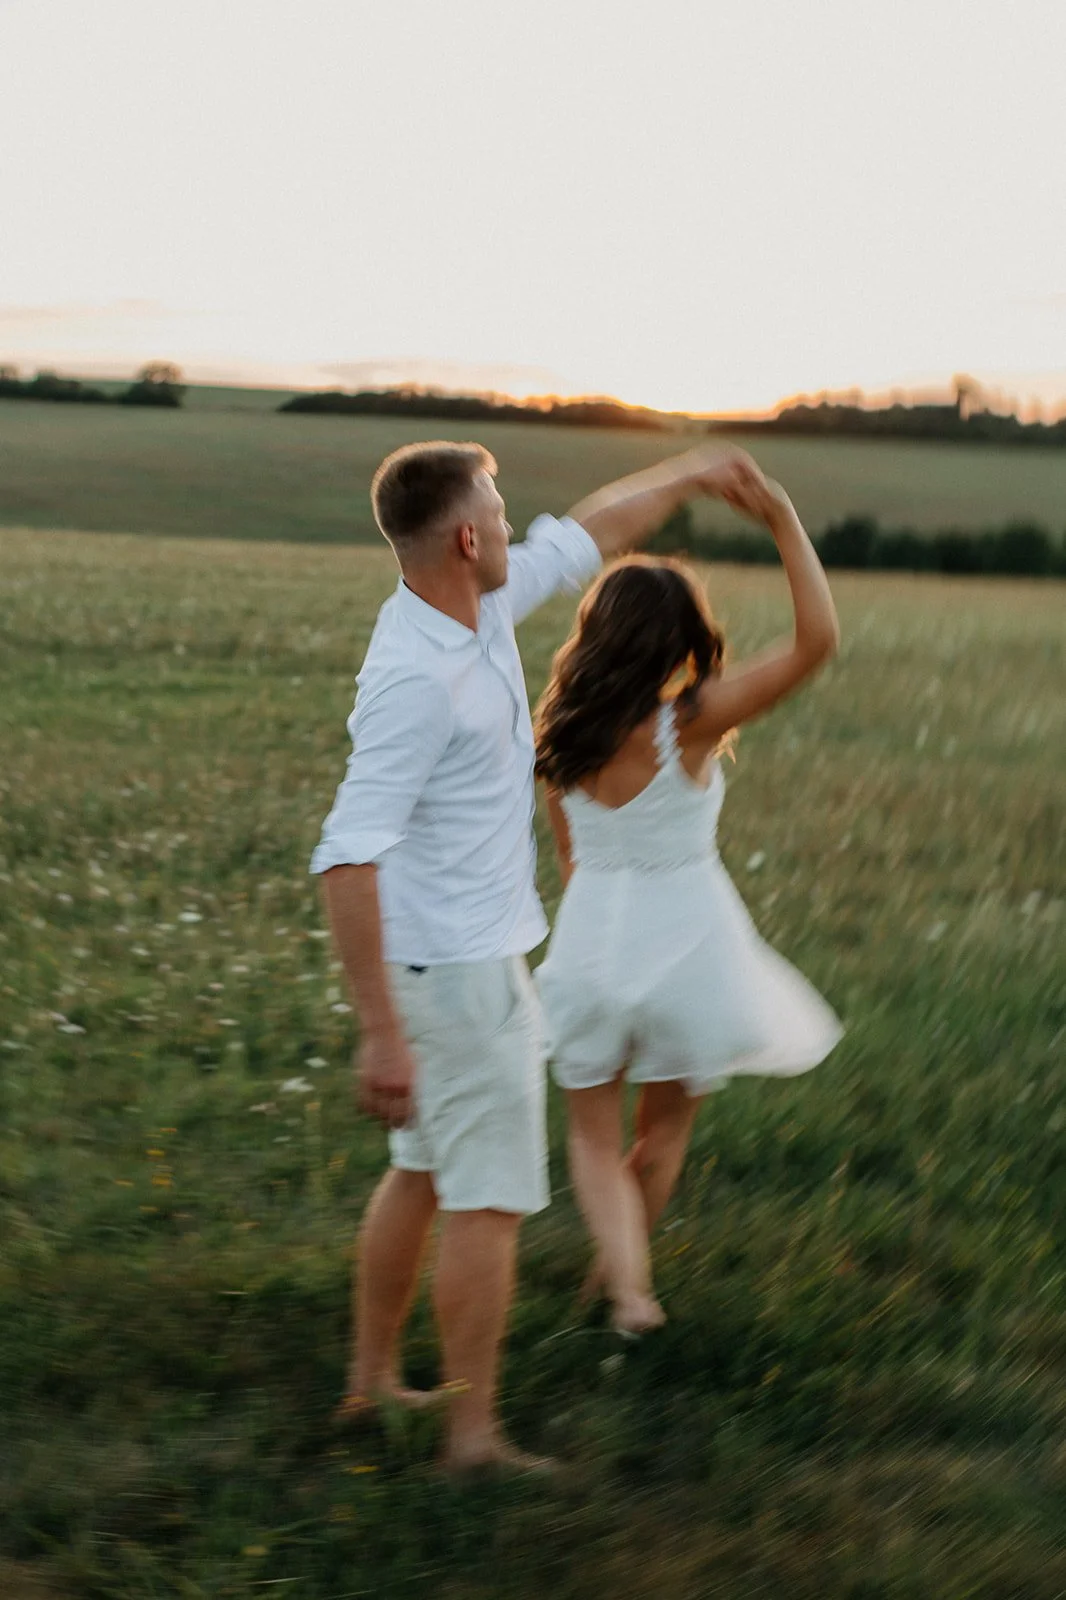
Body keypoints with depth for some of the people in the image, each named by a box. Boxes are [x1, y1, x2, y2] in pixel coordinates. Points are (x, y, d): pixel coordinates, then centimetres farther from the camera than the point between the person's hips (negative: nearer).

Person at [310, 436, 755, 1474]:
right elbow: (348, 857, -32)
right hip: (458, 968, -10)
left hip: (460, 952, 10)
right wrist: (381, 1031, -33)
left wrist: (686, 475, 30)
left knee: (422, 1174, 19)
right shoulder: (417, 675, -27)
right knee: (490, 1200, 0)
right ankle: (472, 1432, 9)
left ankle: (372, 1382, 31)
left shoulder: (478, 606, 0)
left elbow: (581, 538, 19)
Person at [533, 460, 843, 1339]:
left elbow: (569, 856, 6)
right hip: (685, 945, -2)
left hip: (590, 945, 3)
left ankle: (628, 1285, -1)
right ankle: (617, 1268, 36)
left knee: (596, 1138, 17)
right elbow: (818, 639, -23)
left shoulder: (564, 736, -6)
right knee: (667, 1125, 22)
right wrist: (783, 518, -21)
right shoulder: (690, 724, -19)